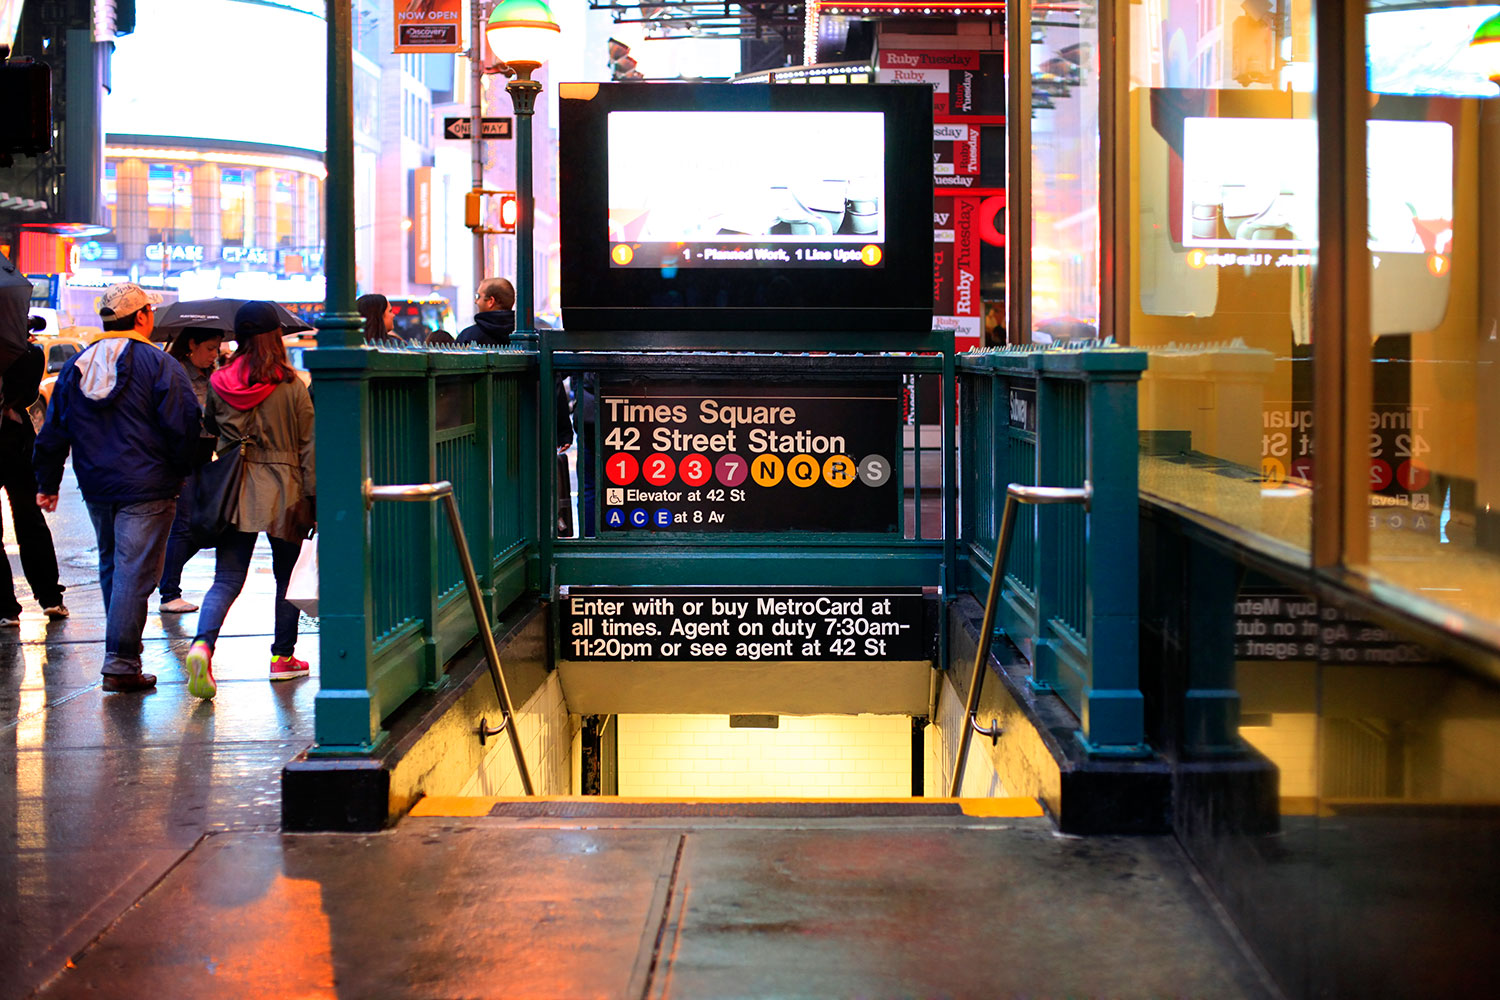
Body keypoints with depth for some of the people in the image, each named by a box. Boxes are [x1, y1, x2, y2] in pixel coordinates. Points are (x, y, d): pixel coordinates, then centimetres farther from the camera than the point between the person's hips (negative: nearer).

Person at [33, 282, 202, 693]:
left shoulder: (75, 367, 10)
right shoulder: (159, 365, -10)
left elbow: (53, 431, 14)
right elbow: (184, 427, -13)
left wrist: (47, 483, 21)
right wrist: (185, 471, 2)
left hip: (96, 489, 6)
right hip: (147, 489, -6)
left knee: (111, 567, 19)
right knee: (134, 572, -6)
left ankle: (122, 651, 29)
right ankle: (121, 664, -9)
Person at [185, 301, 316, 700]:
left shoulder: (219, 382, 0)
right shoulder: (291, 386, -8)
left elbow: (207, 429, 13)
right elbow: (307, 444, -5)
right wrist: (312, 495, 1)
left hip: (234, 490, 2)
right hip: (284, 491, -2)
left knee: (227, 578, 1)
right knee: (288, 577, 14)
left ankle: (203, 643, -22)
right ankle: (283, 656, 22)